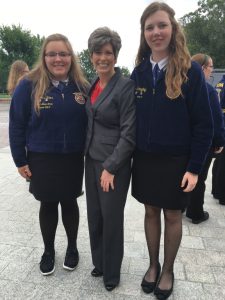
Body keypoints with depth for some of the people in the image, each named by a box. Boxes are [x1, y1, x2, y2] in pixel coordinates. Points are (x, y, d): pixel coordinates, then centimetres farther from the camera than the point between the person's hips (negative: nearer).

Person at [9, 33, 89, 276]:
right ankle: (48, 251, 34)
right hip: (41, 159, -1)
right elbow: (16, 125, -5)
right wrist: (20, 160, -5)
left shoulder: (82, 86, 0)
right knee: (48, 204, 12)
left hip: (73, 159, 2)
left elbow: (89, 122, 6)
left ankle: (72, 248, 35)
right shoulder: (29, 85, -8)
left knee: (69, 202, 14)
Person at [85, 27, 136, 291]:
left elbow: (129, 133, -16)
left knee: (111, 218, 6)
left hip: (114, 164, -6)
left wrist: (111, 167, -17)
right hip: (92, 160, 6)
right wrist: (88, 155, 12)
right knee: (94, 215, 15)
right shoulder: (92, 86, 9)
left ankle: (111, 272, 30)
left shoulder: (125, 86, -12)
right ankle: (99, 262, 38)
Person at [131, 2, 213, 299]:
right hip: (145, 159, 3)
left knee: (172, 216, 12)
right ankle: (153, 265, 37)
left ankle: (167, 270, 34)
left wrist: (194, 167, -12)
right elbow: (130, 118, 6)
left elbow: (203, 124, -8)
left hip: (175, 161, -3)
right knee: (151, 212, 15)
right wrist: (130, 155, 5)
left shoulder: (190, 71, -8)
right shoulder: (138, 73, 2)